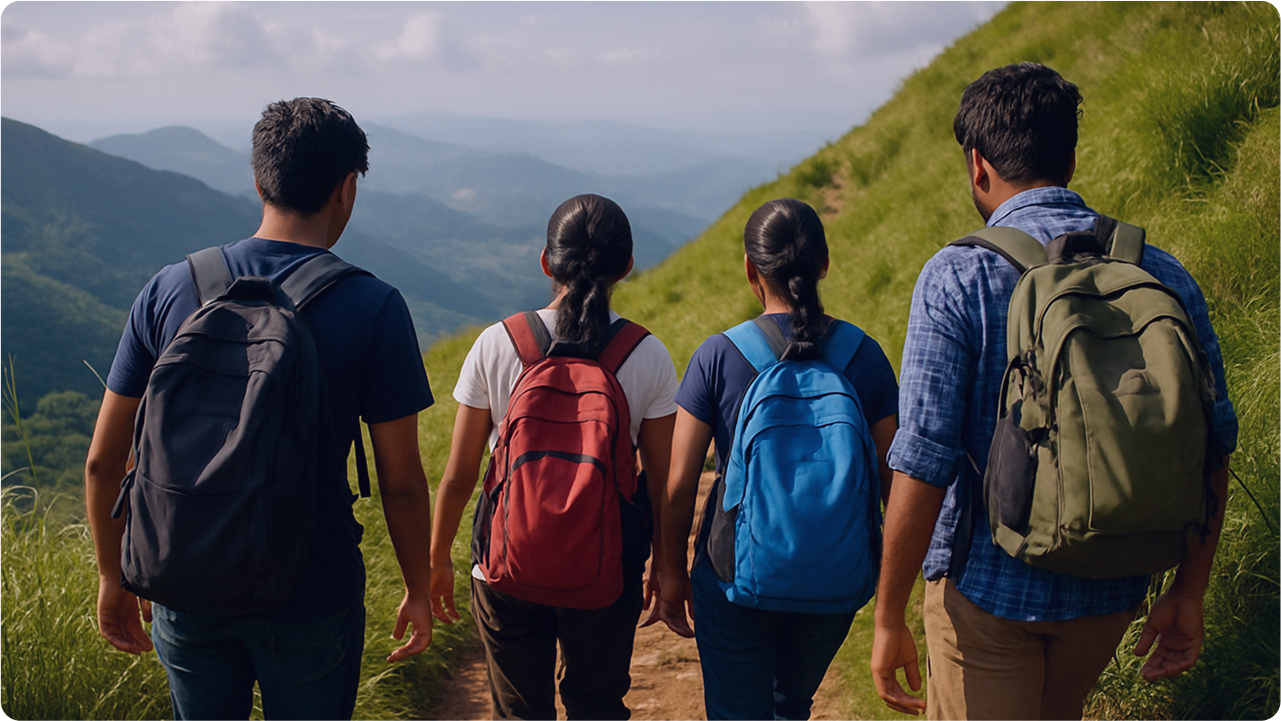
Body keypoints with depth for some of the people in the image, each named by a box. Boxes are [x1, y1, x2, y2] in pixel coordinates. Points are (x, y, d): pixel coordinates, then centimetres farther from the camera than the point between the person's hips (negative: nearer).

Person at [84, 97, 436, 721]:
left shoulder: (170, 290, -5)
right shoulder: (373, 308, -14)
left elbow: (104, 461, 0)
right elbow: (401, 482, -11)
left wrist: (112, 577, 14)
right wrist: (418, 590, 4)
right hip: (312, 600, -2)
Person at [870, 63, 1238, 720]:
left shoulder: (958, 277, -16)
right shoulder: (1163, 274, -2)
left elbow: (923, 464, -20)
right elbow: (1211, 448, 1)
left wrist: (889, 619, -11)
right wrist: (1188, 593, 11)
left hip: (988, 583, -5)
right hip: (1112, 589, 5)